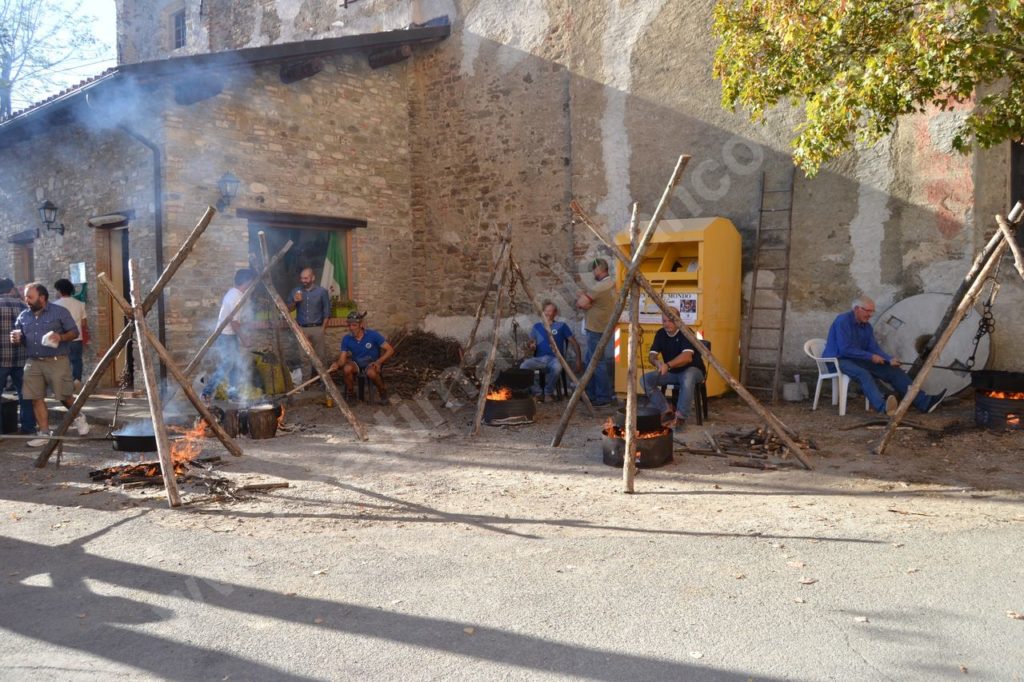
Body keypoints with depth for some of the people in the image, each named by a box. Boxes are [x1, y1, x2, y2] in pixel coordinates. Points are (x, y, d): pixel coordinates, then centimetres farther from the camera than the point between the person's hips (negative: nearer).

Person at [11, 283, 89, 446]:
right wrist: (16, 339, -6)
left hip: (57, 361, -5)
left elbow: (74, 332, -1)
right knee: (36, 398, 1)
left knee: (64, 396, -2)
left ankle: (79, 417, 27)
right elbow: (19, 339, 18)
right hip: (33, 363, 5)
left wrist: (61, 337, -21)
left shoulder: (60, 312, -1)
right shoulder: (23, 316, 12)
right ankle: (44, 433, 8)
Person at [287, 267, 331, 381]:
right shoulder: (296, 291, 6)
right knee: (305, 357, 4)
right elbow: (289, 309, 9)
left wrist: (323, 328, -4)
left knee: (320, 355, 3)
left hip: (317, 328, -2)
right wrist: (294, 301, -11)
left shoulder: (322, 291, -1)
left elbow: (327, 312, 0)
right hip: (302, 329, 2)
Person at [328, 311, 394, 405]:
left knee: (371, 373, -37)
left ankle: (382, 391, -7)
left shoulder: (373, 335, -15)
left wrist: (378, 362, -28)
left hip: (371, 363, -2)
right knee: (347, 368, -32)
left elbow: (390, 350, -14)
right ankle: (350, 394, -7)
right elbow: (342, 359, -8)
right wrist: (337, 365, -33)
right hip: (356, 363, 3)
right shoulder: (347, 339, -7)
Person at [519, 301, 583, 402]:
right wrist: (531, 347, -2)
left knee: (556, 367, -40)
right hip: (539, 359, 2)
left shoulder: (561, 326, 11)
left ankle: (549, 392, -13)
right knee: (523, 366, -31)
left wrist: (578, 360, -1)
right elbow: (531, 344, 23)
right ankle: (537, 392, -13)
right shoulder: (537, 327, 20)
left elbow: (574, 343, 9)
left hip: (555, 358, -2)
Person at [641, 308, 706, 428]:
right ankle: (666, 411, -13)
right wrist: (657, 362, -31)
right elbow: (652, 355, -7)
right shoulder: (660, 334, -1)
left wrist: (667, 365, -47)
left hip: (692, 370, -6)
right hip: (671, 373, 6)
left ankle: (681, 416, -29)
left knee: (688, 377, -41)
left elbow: (687, 357, -33)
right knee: (646, 379, -17)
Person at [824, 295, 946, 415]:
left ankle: (924, 402, -15)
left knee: (892, 370, -7)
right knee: (863, 374, -38)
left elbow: (874, 348, 3)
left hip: (858, 360, 8)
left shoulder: (867, 327, 10)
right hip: (838, 360, -8)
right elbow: (845, 349, -23)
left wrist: (890, 359, -17)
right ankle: (883, 407, -60)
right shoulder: (843, 321, -16)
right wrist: (871, 357, -19)